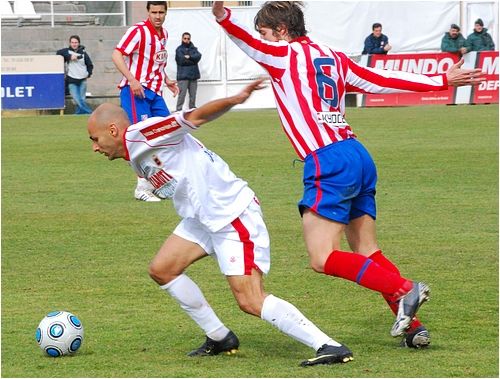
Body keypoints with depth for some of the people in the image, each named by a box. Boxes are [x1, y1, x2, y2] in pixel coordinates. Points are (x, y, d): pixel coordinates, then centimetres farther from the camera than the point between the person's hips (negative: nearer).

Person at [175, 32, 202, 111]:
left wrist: (189, 57, -14)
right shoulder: (179, 49, 2)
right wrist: (193, 60, -4)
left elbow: (198, 56, -4)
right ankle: (179, 110, -12)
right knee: (182, 94, -12)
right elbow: (182, 60, -12)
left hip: (193, 75, 5)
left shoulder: (194, 49, 15)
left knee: (193, 95, 8)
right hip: (183, 76, -5)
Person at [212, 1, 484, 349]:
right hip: (359, 157, 9)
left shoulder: (286, 55, 0)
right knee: (368, 255, 15)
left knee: (323, 259, -9)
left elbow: (250, 43, -20)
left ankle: (403, 290, -15)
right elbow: (382, 81, 20)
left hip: (328, 163, -9)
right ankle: (412, 326, 10)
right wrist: (442, 81, 28)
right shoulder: (332, 57, 19)